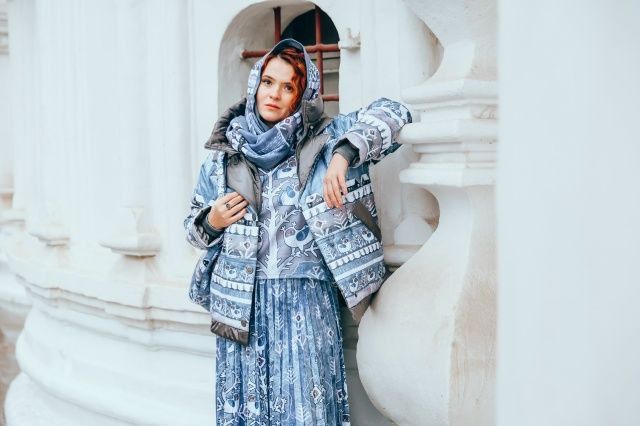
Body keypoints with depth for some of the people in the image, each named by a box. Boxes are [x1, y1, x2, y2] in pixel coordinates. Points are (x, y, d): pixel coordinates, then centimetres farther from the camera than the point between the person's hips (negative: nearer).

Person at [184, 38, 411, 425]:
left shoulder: (323, 140, 2)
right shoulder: (223, 154, 9)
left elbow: (392, 113, -7)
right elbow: (194, 227, 18)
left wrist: (344, 155, -19)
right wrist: (211, 222, -5)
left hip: (306, 303, -2)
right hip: (242, 305, 2)